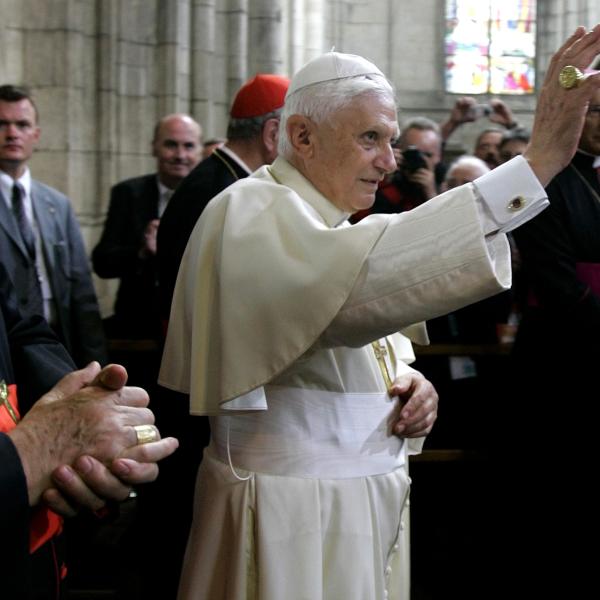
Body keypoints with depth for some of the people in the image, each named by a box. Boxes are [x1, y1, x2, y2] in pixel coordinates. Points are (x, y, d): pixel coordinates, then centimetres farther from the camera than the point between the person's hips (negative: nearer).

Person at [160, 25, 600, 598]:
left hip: (368, 503, 9)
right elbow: (357, 277, -37)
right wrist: (536, 163, -40)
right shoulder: (251, 213, -17)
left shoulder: (327, 225, 12)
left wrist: (406, 382, -5)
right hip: (295, 516, -9)